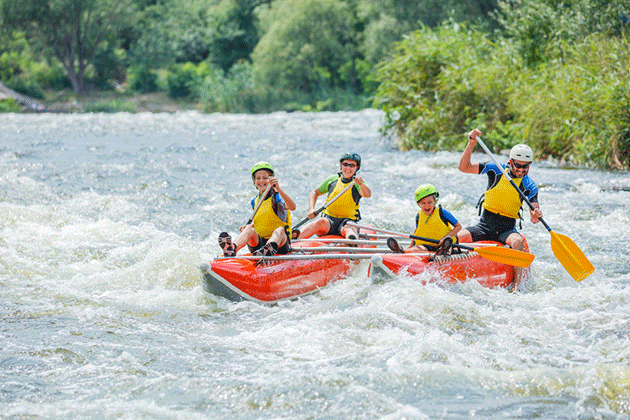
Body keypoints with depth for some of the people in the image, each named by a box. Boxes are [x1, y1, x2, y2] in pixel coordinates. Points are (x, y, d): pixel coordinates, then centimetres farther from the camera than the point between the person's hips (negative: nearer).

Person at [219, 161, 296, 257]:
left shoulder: (276, 198, -1)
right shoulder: (254, 201, 15)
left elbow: (292, 207, -23)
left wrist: (278, 189, -35)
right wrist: (247, 227, 3)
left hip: (279, 243, -3)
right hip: (258, 243, 3)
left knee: (280, 230, -34)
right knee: (249, 228, -25)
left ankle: (268, 250, -70)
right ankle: (232, 249, -57)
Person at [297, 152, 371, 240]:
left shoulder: (357, 183, 1)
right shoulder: (332, 179, 10)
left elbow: (367, 194, -21)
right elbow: (315, 193, 20)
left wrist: (361, 184, -44)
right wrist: (311, 209, 2)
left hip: (348, 221, -2)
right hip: (328, 220, 2)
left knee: (349, 229, -37)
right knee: (321, 222, -33)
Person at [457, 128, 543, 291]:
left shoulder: (529, 186, 0)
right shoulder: (496, 170, 1)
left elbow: (534, 218, -6)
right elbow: (464, 167, -5)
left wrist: (536, 215, -31)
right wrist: (471, 143, -18)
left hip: (507, 229, -1)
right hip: (484, 226, 1)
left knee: (517, 241, -35)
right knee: (457, 238, -26)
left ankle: (515, 286, -41)